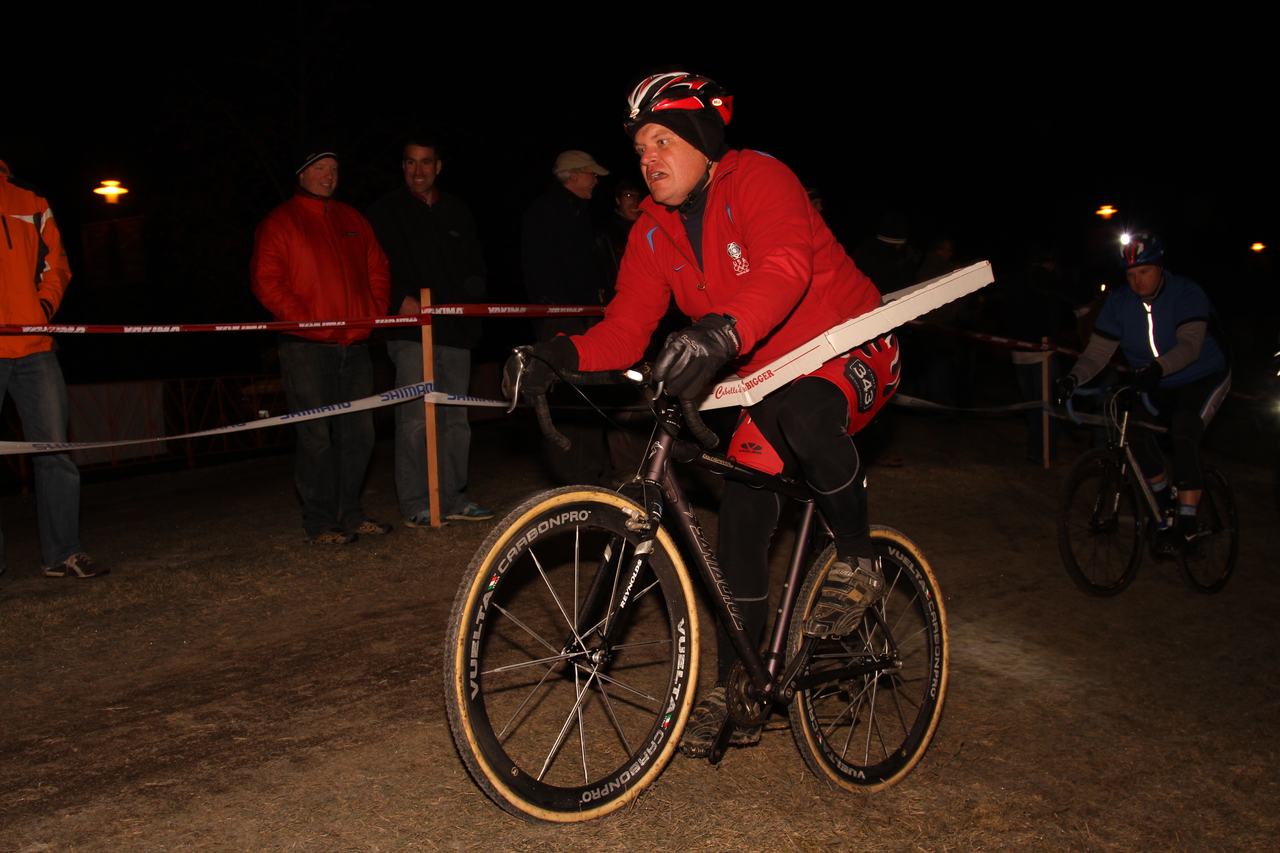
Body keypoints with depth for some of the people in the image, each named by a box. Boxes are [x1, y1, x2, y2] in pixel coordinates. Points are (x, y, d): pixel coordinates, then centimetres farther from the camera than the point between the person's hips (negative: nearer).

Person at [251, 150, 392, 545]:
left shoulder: (353, 220, 18)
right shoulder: (280, 222, 1)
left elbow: (378, 269, 20)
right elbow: (266, 280, -8)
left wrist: (375, 312, 6)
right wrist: (302, 319, -16)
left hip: (355, 345, 6)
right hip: (307, 347, -6)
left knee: (359, 433, 8)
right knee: (317, 436, -4)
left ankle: (350, 514, 19)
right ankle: (320, 522, 4)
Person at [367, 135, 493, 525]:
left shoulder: (457, 212, 19)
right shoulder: (386, 211, 8)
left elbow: (476, 265, 22)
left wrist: (471, 296, 4)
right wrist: (401, 298, -12)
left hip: (455, 329, 4)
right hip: (411, 329, -4)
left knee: (455, 417, 6)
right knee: (416, 417, -10)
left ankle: (452, 497, 15)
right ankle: (415, 503, -3)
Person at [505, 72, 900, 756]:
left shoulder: (757, 178, -19)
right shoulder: (654, 231, -1)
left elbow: (786, 263, -39)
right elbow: (626, 328, -9)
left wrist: (721, 331, -57)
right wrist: (565, 355, -30)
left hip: (851, 350, -6)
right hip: (771, 375, 6)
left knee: (805, 414, -40)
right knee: (741, 521, -3)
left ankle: (857, 563, -13)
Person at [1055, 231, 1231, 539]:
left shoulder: (1186, 293, -21)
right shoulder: (1118, 301, -10)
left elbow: (1190, 345, -35)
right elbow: (1097, 352, -15)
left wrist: (1157, 368, -55)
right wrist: (1073, 378, -35)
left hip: (1203, 379, -5)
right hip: (1157, 387, 5)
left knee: (1183, 436, -27)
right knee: (1136, 432, -17)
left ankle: (1188, 524, -23)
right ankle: (1164, 502, 6)